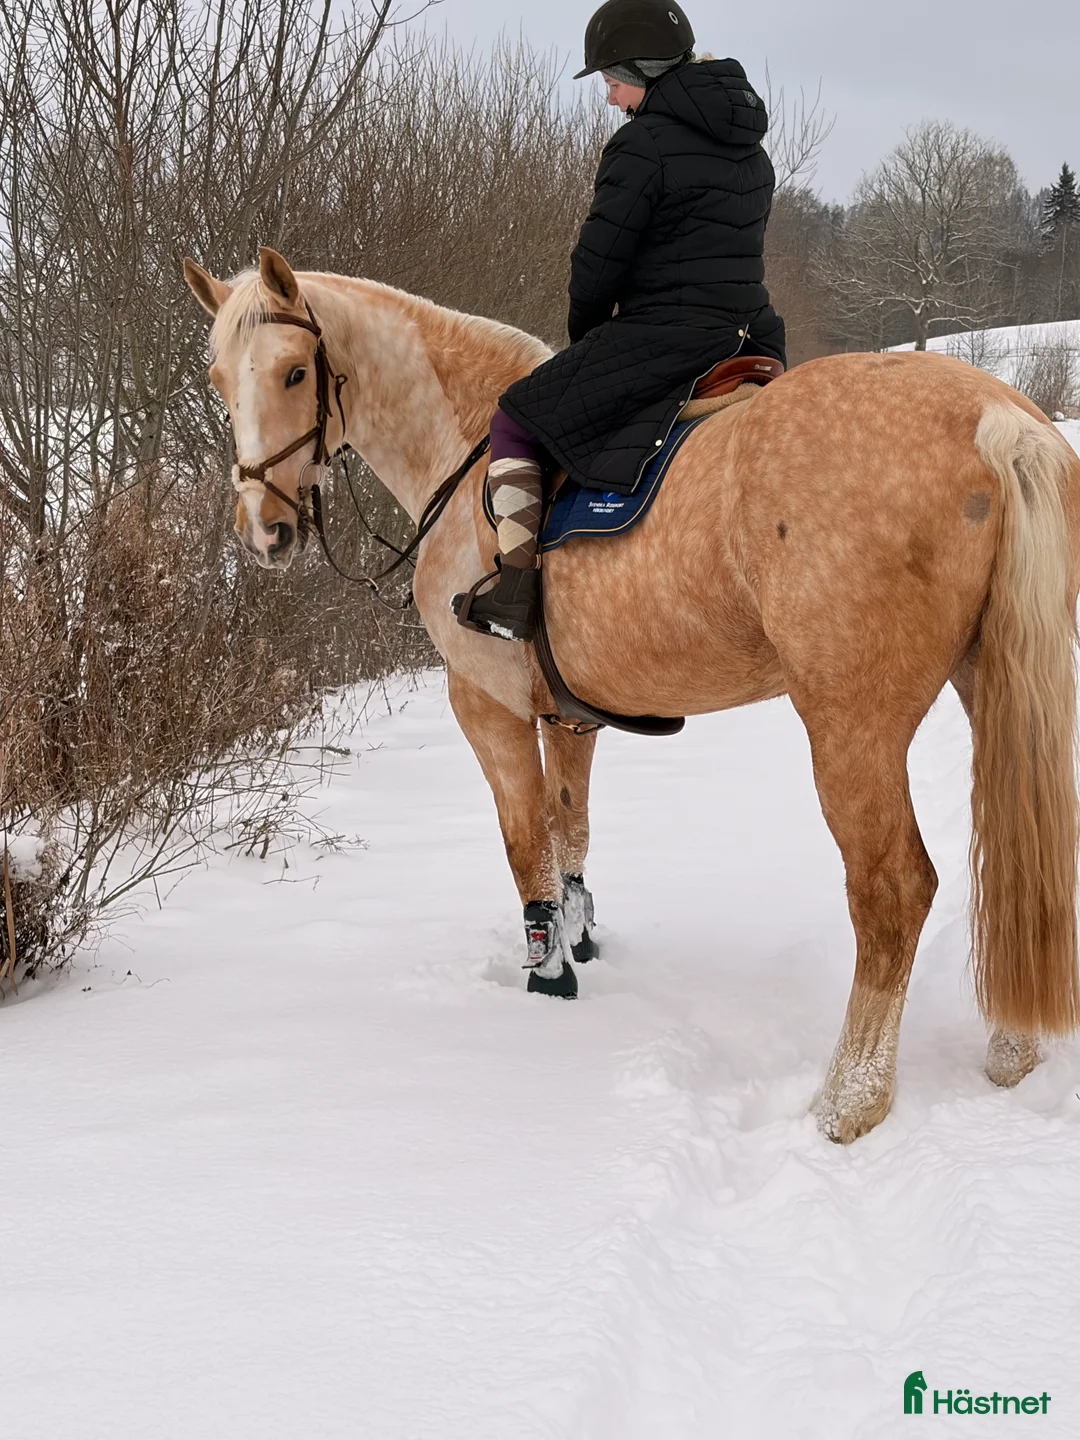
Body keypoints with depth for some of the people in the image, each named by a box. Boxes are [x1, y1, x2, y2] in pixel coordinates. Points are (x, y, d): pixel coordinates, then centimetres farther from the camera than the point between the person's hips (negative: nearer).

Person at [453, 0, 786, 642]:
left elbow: (599, 261, -12)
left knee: (516, 420, 4)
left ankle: (514, 595, -3)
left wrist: (584, 334, 8)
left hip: (659, 341, -8)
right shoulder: (749, 148, 14)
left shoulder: (643, 144, -13)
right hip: (749, 338, 8)